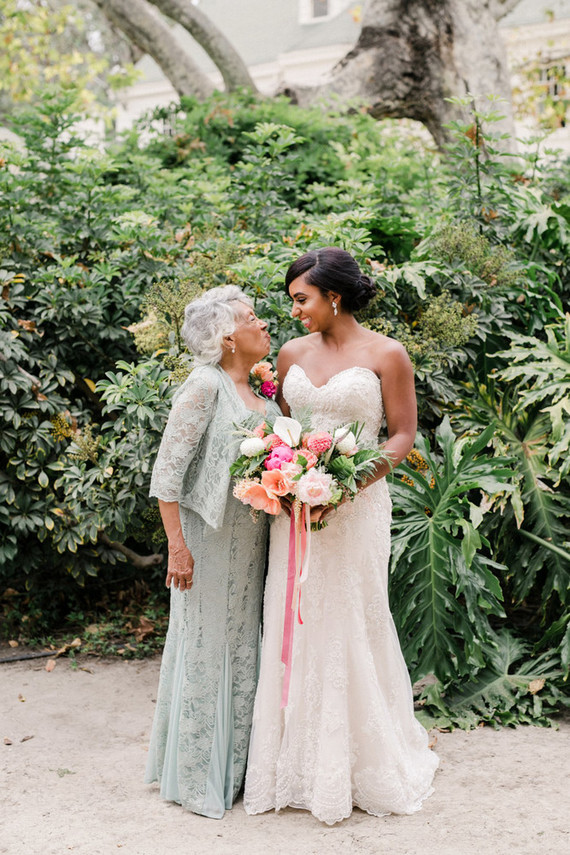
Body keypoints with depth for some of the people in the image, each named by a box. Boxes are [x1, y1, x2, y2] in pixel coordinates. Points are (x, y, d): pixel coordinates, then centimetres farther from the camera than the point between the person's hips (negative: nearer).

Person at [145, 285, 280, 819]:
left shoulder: (262, 395, 11)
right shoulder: (205, 386, -13)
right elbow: (166, 472, -16)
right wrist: (177, 546, -19)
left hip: (250, 543, 7)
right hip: (209, 539, -7)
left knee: (242, 650, 14)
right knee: (204, 650, 2)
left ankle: (235, 768, 27)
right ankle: (195, 779, 17)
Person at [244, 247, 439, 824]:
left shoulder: (386, 355, -5)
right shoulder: (292, 353, 9)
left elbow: (403, 435, -6)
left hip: (356, 505, -4)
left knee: (349, 627, 2)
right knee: (294, 626, 7)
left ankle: (362, 764, 20)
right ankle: (298, 762, 21)